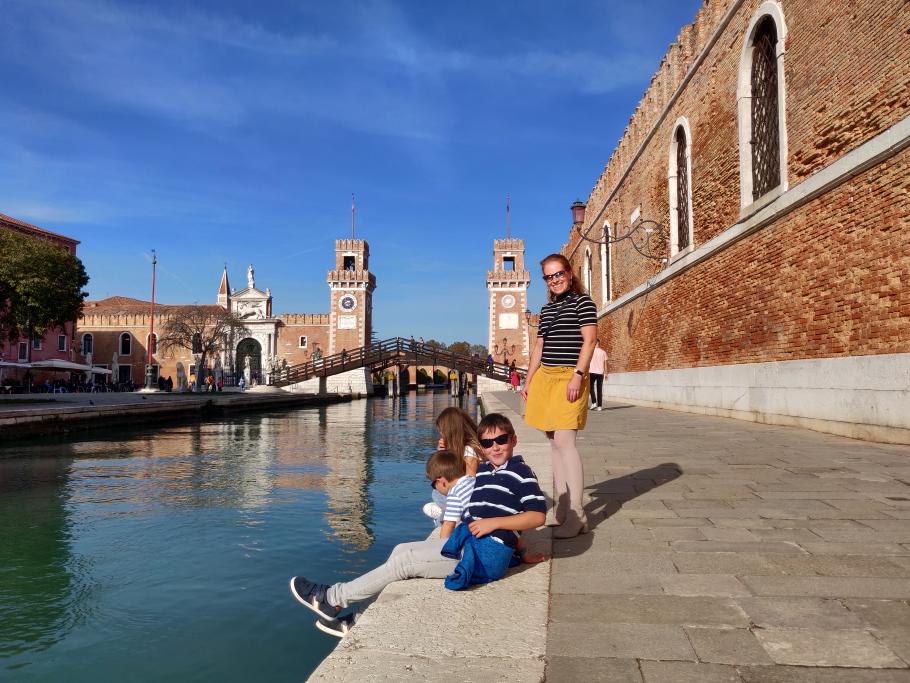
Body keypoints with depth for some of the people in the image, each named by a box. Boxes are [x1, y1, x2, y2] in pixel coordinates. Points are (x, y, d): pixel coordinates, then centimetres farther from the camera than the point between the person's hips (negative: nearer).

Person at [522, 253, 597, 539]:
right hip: (544, 377, 7)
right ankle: (561, 507, 12)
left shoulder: (582, 301, 0)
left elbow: (589, 341, -9)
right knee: (554, 442, 6)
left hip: (569, 377, -7)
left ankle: (576, 515, -11)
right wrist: (529, 381, 17)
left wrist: (578, 375, -18)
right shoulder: (546, 309, 19)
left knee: (564, 441, -15)